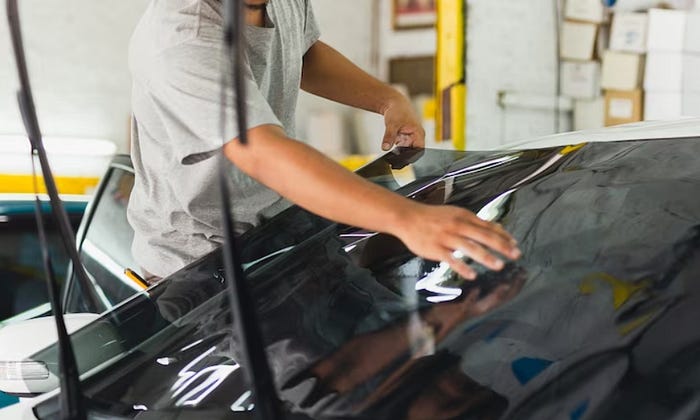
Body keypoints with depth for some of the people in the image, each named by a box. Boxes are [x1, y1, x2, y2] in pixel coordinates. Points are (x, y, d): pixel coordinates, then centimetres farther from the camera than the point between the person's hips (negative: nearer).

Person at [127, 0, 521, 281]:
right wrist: (406, 219, -58)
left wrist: (389, 99, -3)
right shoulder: (183, 40, -35)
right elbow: (264, 154, -48)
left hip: (274, 227, 7)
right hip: (195, 260, -7)